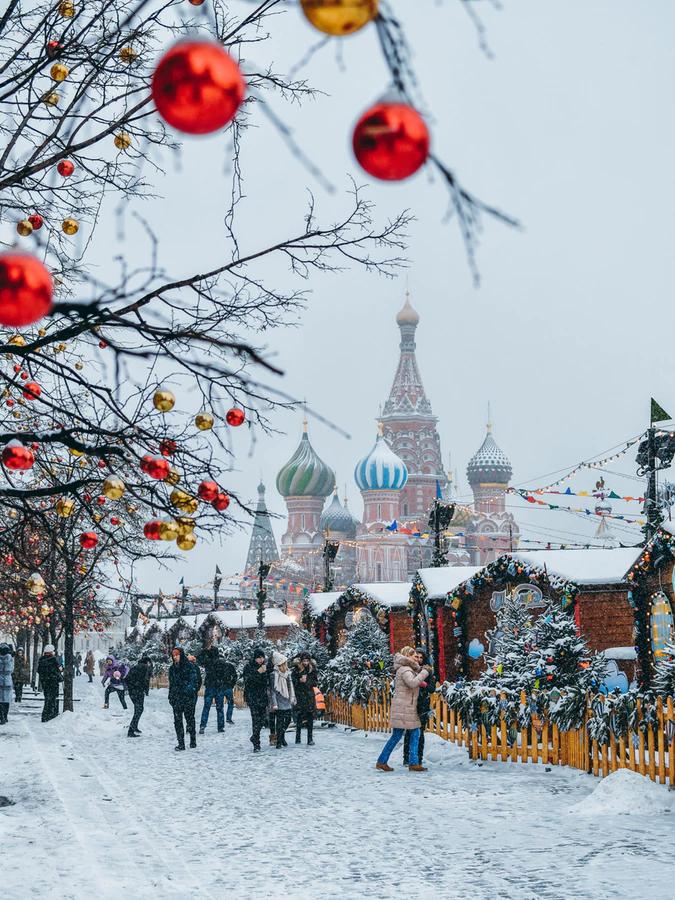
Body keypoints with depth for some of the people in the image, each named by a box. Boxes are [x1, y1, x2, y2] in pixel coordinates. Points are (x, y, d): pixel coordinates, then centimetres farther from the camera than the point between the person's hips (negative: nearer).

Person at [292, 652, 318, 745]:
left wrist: (307, 681, -10)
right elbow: (292, 682, -2)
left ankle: (310, 739, 0)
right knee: (299, 717, -2)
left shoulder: (312, 669, 2)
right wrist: (300, 680, -18)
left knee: (310, 717, -3)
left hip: (309, 695, 1)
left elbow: (315, 683, 7)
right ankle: (298, 737, 10)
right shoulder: (296, 669, -3)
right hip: (299, 695, -1)